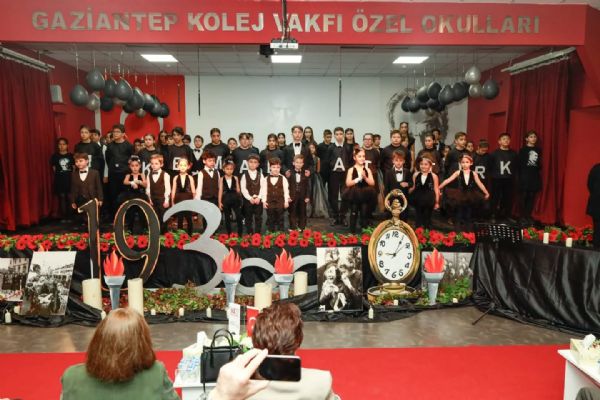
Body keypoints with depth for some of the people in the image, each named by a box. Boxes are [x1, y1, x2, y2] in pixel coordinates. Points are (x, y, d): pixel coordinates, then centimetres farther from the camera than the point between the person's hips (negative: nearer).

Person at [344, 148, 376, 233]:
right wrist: (358, 178, -17)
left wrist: (365, 178, -16)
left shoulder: (367, 170, 6)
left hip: (365, 196, 2)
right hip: (354, 196, -2)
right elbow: (348, 183, -10)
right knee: (354, 213, 0)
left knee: (364, 214, 3)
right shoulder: (351, 170, 0)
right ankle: (353, 231, 8)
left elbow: (372, 183, -1)